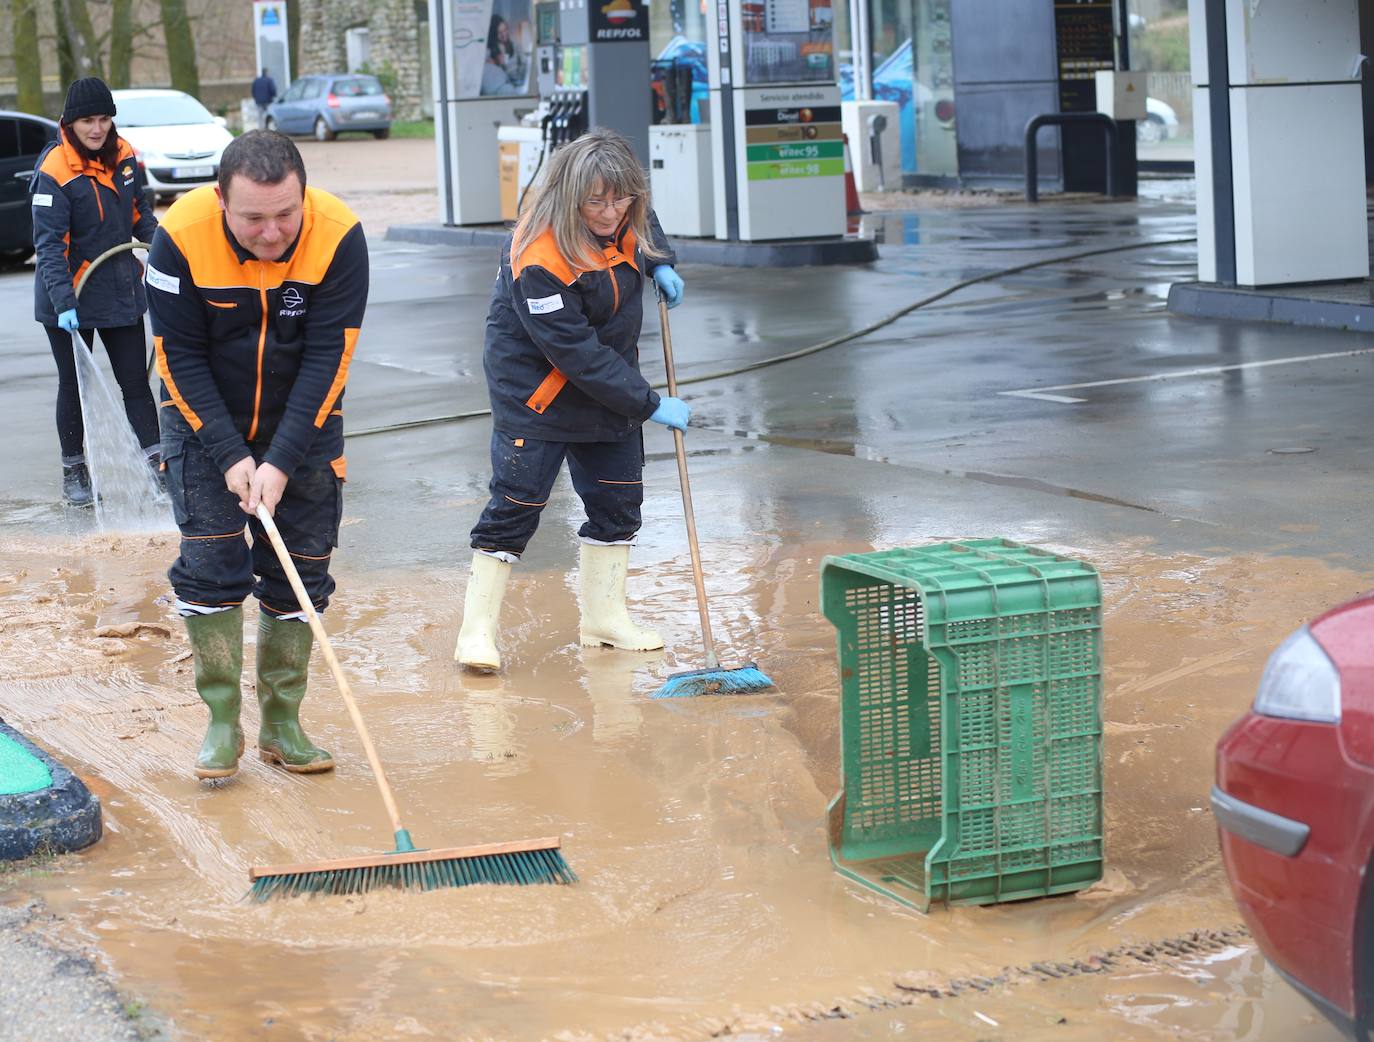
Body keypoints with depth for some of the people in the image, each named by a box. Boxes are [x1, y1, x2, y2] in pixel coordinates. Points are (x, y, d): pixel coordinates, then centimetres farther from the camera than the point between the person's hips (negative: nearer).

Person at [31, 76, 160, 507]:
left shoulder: (123, 154, -1)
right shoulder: (54, 171, -20)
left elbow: (138, 209, 15)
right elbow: (50, 244, -24)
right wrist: (62, 302, -32)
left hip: (121, 288, 5)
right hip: (71, 297, -5)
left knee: (135, 380, 7)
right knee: (73, 385, 8)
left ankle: (157, 463, 9)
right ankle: (73, 472, 20)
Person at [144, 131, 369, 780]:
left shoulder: (338, 237, -24)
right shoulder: (181, 237, -25)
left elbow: (326, 357, -21)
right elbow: (181, 357, -16)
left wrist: (281, 461, -25)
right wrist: (229, 456, -21)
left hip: (302, 421, 1)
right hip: (205, 419, -1)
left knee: (301, 572, 1)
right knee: (210, 564, -8)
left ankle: (281, 722, 12)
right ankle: (222, 722, 1)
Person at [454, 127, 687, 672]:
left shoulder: (623, 219, -9)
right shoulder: (538, 263, -33)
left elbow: (644, 220, 20)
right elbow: (579, 356, -30)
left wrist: (658, 263, 0)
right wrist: (649, 405, -25)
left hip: (610, 382, 8)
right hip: (537, 392, -8)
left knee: (618, 499, 10)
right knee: (515, 506, -7)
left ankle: (604, 616, 25)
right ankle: (477, 630, 2)